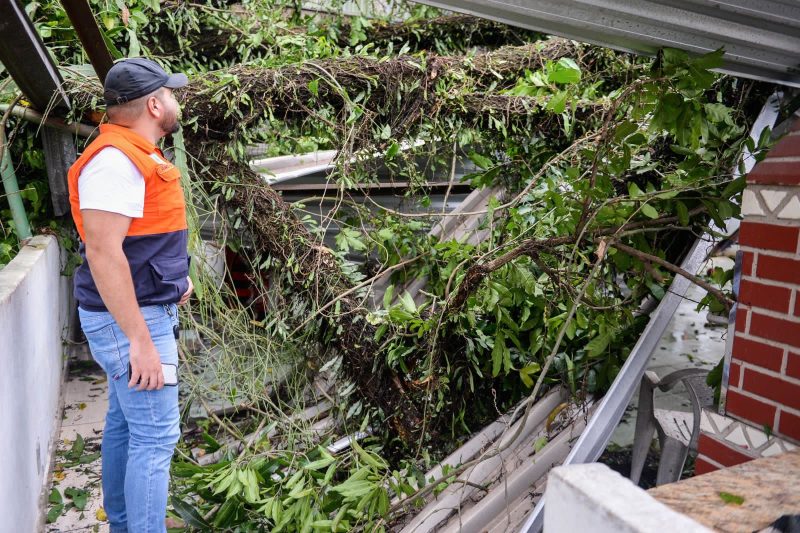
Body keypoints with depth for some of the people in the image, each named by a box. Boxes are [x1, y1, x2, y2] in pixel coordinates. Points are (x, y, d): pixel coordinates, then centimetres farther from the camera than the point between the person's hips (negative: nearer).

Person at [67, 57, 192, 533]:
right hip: (132, 319, -10)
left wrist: (174, 278, 18)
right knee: (156, 435, -5)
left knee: (126, 423, 18)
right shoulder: (115, 159, -19)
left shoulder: (135, 155, 14)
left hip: (142, 310, 10)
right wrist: (140, 340, -26)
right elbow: (103, 253, -26)